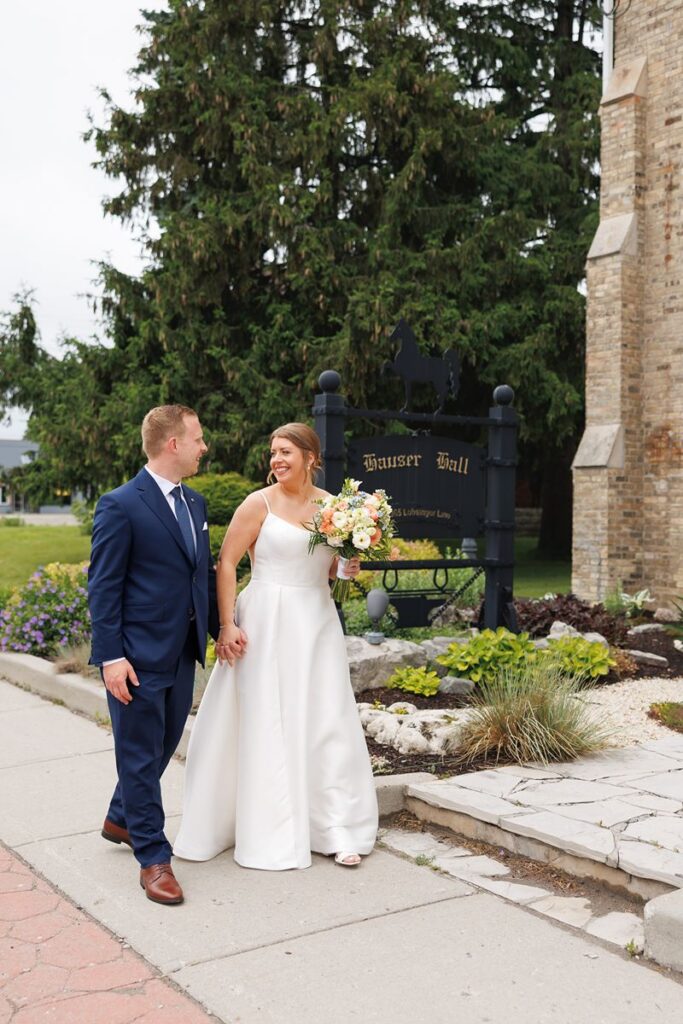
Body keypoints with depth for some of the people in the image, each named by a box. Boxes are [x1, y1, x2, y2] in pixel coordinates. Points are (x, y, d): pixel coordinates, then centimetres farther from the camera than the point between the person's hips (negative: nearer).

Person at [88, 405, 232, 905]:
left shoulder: (196, 503, 10)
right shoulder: (120, 505, -12)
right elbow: (103, 586, -13)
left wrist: (220, 627, 9)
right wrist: (111, 657, -17)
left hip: (183, 653, 8)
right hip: (138, 657, -8)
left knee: (164, 747, 20)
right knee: (141, 756, 4)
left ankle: (121, 818, 42)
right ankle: (154, 858, 16)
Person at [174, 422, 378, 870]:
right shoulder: (260, 503, -6)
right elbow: (226, 564, -7)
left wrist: (349, 568, -3)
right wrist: (228, 625, -13)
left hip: (318, 622, 4)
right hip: (268, 622, -4)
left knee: (325, 720, 6)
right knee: (266, 723, 3)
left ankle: (336, 830, 18)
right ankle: (272, 835, 17)